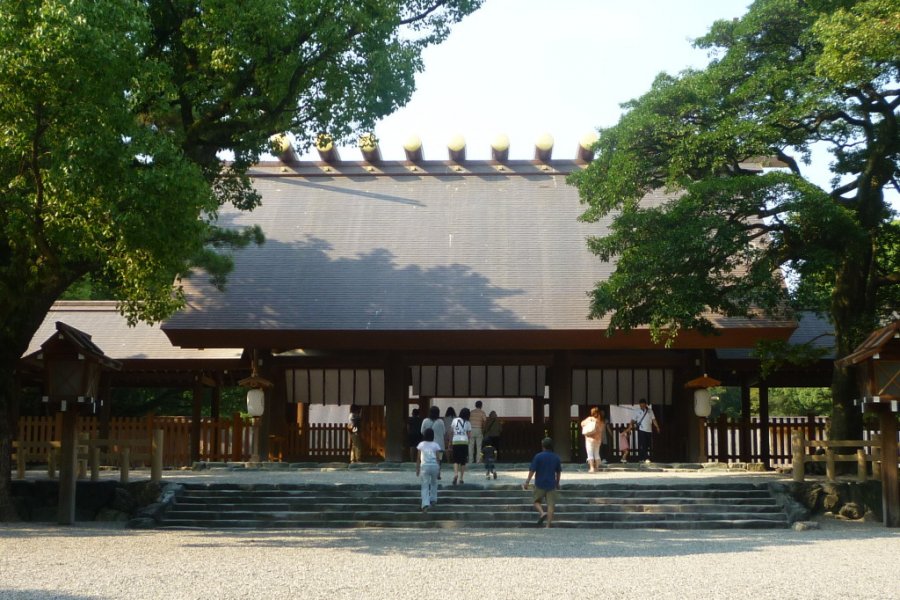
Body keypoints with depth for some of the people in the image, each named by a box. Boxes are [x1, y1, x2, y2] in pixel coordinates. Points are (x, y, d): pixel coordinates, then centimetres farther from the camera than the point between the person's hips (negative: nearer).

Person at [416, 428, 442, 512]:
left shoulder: (421, 445, 4)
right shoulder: (435, 445, 3)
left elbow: (419, 458, 4)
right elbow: (438, 458, 0)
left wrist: (417, 469, 11)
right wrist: (439, 468, 9)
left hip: (424, 466, -1)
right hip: (434, 465, 1)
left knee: (425, 486, -3)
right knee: (434, 483, 26)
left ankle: (425, 504, -18)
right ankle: (433, 499, 31)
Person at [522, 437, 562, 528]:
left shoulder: (538, 456, -8)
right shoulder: (556, 457, 4)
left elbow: (532, 470, -11)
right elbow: (559, 472, 13)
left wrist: (527, 482, -5)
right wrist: (557, 483, 26)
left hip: (540, 484, -2)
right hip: (551, 484, 2)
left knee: (536, 500, 16)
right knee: (551, 505, 3)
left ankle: (542, 513, -10)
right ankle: (548, 525, 0)